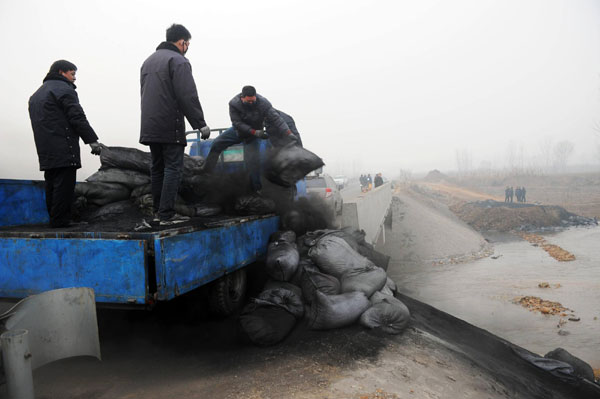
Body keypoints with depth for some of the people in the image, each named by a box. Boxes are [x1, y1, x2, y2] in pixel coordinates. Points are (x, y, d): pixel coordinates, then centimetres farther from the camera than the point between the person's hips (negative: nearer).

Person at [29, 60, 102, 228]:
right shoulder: (64, 89, -5)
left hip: (45, 150, 9)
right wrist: (92, 140, -14)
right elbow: (78, 118, -14)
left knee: (52, 185, 12)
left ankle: (54, 220, 16)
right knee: (64, 184, -9)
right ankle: (60, 220, -10)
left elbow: (38, 122, 23)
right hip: (63, 149, -9)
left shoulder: (36, 94, 26)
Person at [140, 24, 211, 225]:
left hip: (149, 127, 9)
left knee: (158, 168, 13)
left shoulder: (148, 61, 22)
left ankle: (157, 211, 18)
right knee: (173, 168, -5)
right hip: (170, 127, -8)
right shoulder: (178, 61, -8)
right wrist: (201, 124, -12)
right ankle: (167, 214, -7)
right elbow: (188, 97, -16)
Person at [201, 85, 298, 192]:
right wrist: (255, 132, -34)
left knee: (252, 160, -17)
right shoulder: (234, 103, -24)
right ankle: (206, 170, 17)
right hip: (238, 130, 3)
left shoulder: (263, 103, -27)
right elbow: (237, 123, -24)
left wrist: (289, 133, -41)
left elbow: (276, 119, -30)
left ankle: (257, 188, -5)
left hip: (253, 135, -3)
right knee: (216, 144, 1)